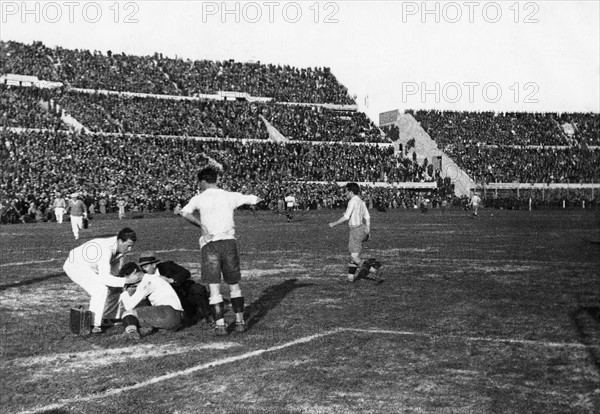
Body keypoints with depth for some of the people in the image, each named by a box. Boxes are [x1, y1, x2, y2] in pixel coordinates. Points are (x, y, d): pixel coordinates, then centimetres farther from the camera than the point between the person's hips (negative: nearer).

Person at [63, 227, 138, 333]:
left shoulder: (120, 246, -9)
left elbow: (115, 272, -1)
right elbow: (105, 278, -41)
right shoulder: (106, 250, -36)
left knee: (115, 288, 9)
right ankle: (94, 325, -18)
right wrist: (127, 281, -44)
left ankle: (109, 318, 21)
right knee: (100, 290, -26)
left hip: (91, 267, 9)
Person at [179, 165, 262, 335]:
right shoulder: (230, 196, 9)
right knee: (234, 286, 15)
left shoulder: (199, 198, 2)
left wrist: (201, 225, -8)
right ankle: (240, 321, 18)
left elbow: (185, 213, -14)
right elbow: (255, 200, 15)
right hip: (229, 243, 2)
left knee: (214, 288, 1)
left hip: (209, 245, -2)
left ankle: (220, 324, -3)